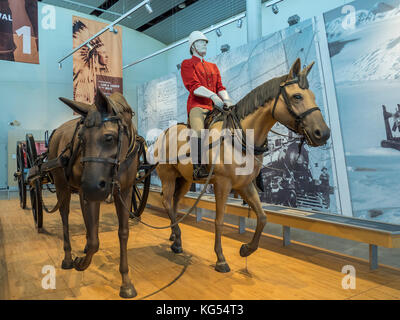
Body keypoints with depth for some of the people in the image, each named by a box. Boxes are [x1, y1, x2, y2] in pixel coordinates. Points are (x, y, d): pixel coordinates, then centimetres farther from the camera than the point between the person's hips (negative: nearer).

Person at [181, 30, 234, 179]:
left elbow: (220, 87, 17)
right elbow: (193, 86, -8)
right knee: (198, 130, -32)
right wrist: (212, 95, -22)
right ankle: (197, 167, -31)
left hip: (214, 106, 6)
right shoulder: (187, 64, 9)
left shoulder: (213, 67, 28)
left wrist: (226, 99, -5)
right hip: (197, 105, -6)